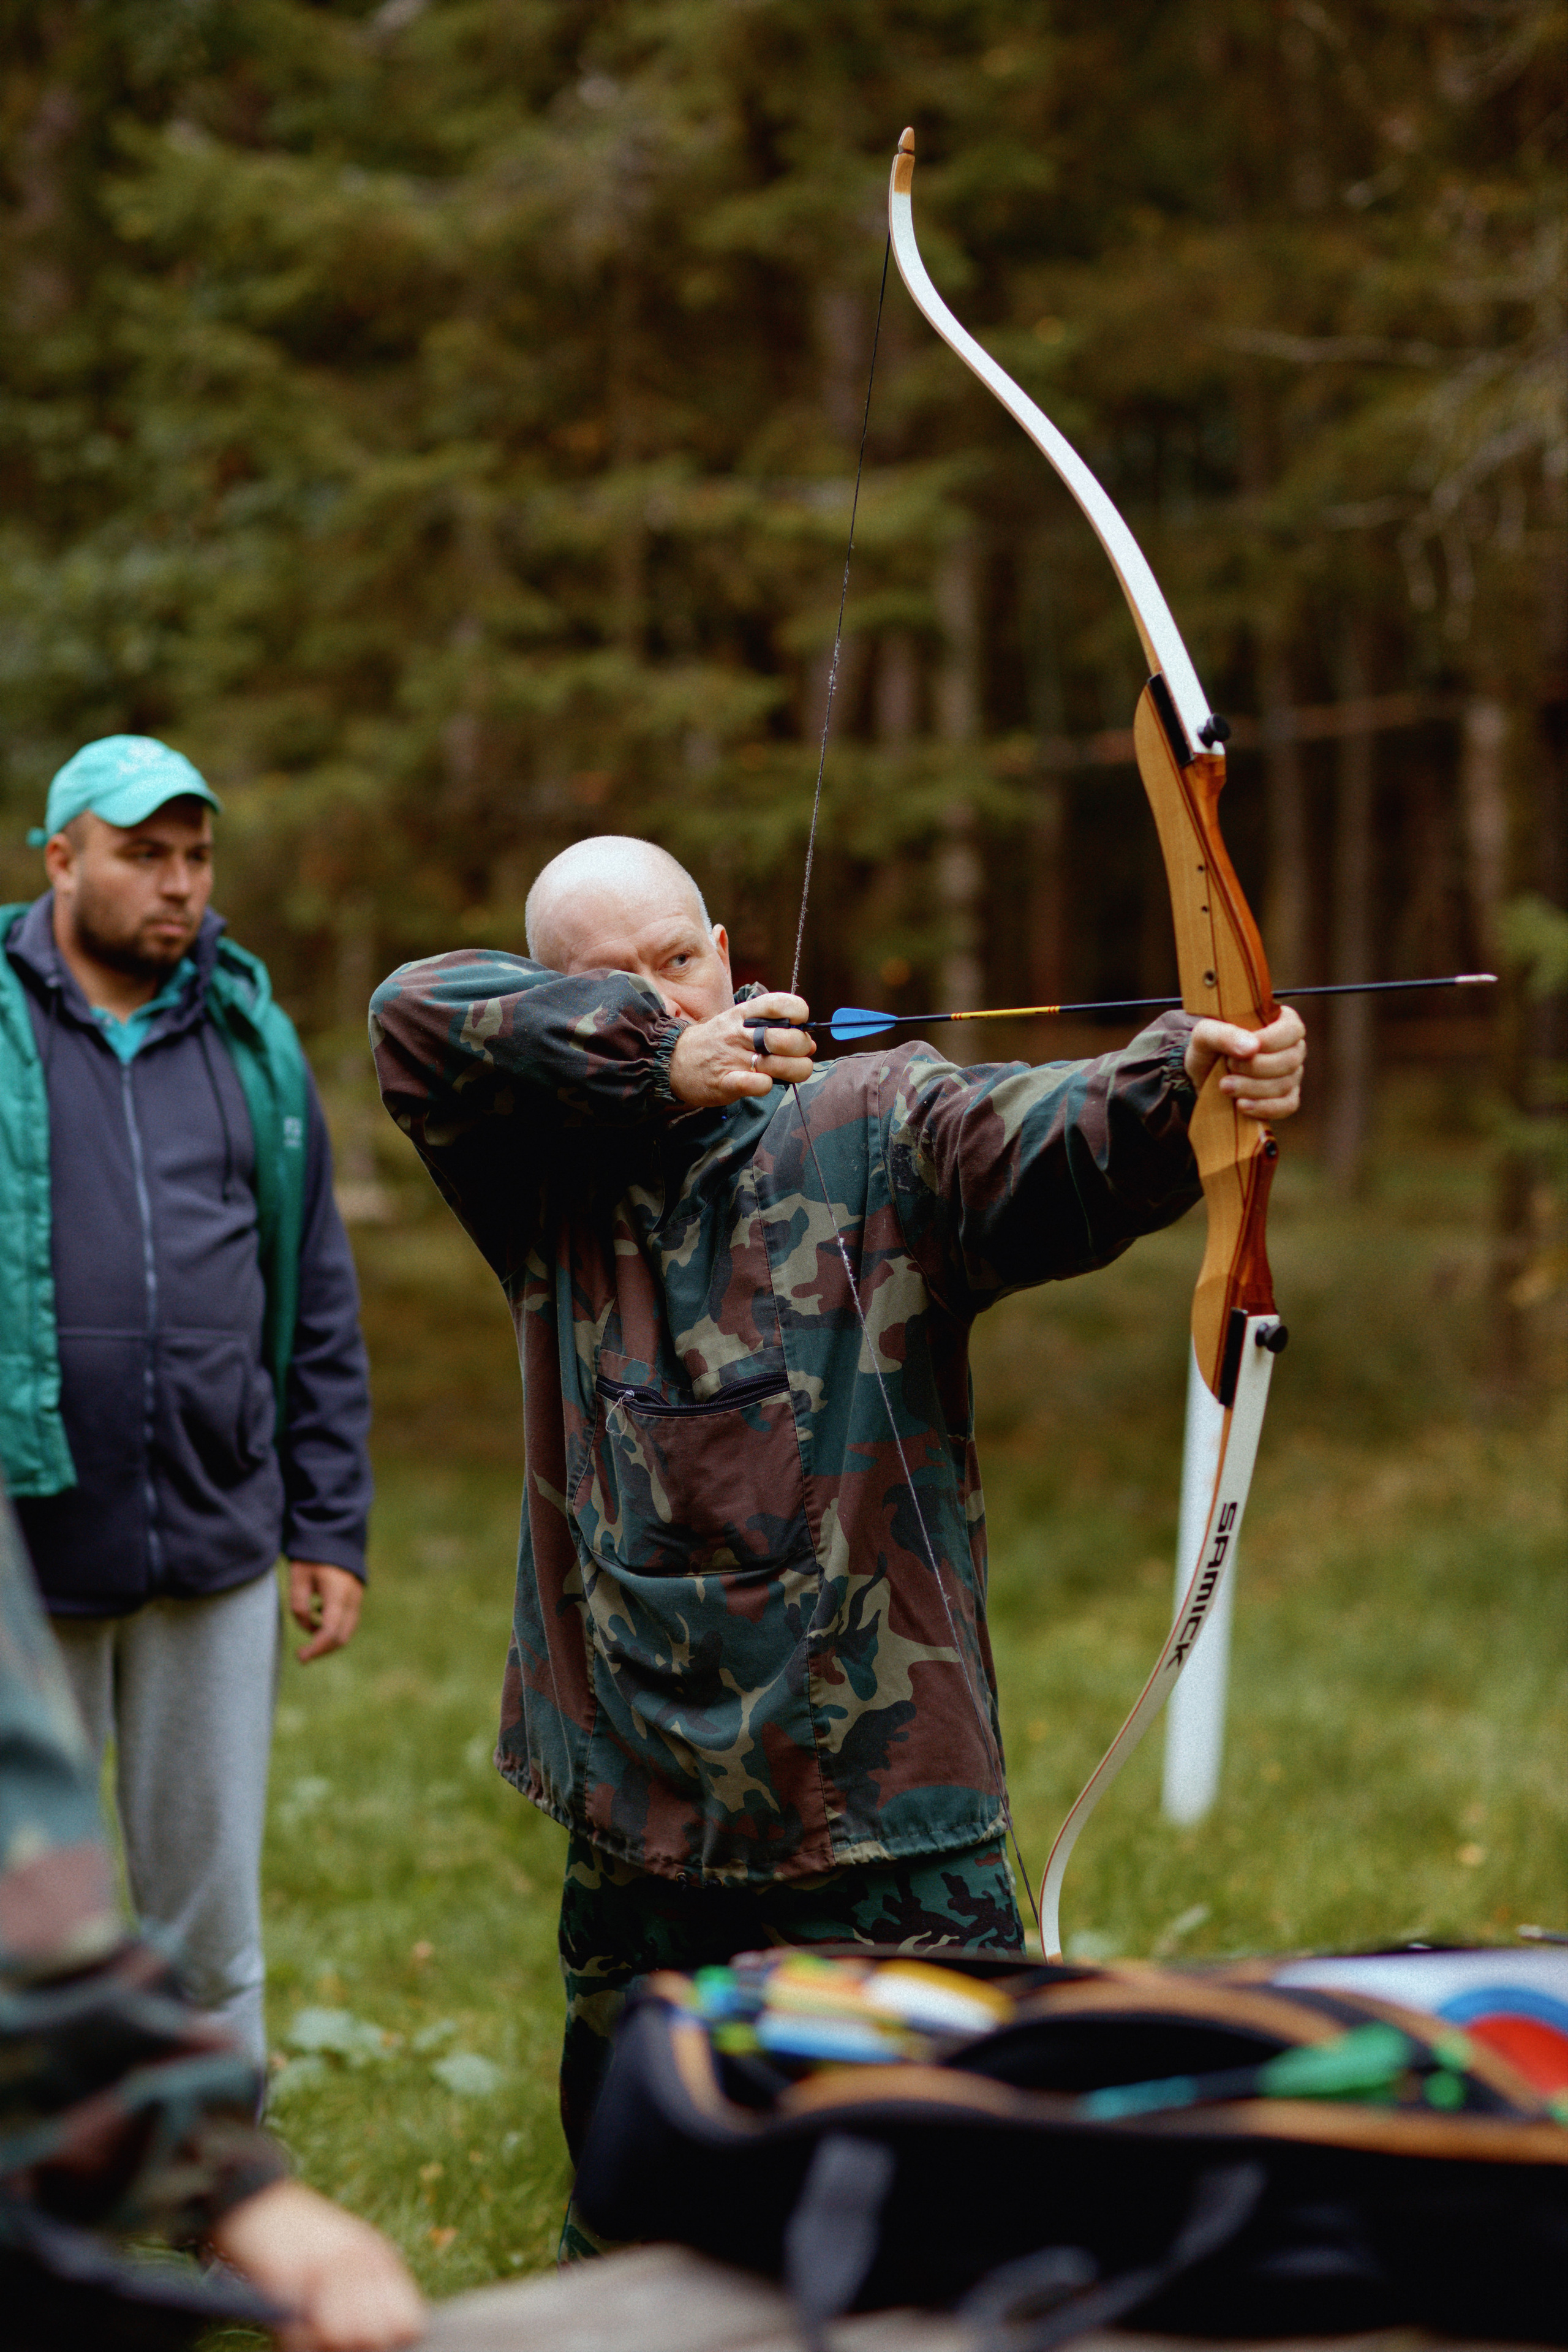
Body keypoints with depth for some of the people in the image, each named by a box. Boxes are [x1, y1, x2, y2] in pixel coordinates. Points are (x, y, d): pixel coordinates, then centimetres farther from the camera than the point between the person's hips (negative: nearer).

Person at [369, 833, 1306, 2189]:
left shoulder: (875, 1133, -3)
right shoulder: (551, 1177, 7)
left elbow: (1046, 1138, -21)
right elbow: (420, 1011, -5)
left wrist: (1181, 1084, -44)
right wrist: (648, 1059, -16)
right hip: (638, 1835, 4)